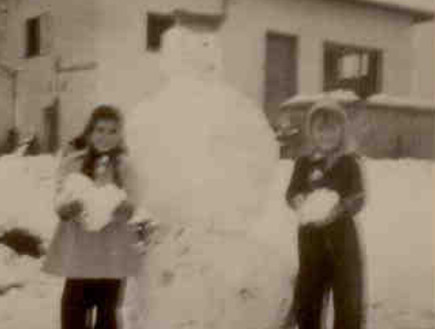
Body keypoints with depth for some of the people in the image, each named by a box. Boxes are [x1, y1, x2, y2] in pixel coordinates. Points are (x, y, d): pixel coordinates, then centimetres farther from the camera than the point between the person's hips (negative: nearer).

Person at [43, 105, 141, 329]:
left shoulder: (121, 163, 4)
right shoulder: (73, 161, -4)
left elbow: (130, 207, 1)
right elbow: (60, 207, -8)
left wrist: (121, 204, -21)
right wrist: (73, 205, -29)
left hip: (112, 250, 3)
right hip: (80, 247, -2)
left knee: (108, 311, 12)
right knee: (76, 311, -2)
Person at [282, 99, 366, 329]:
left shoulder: (349, 162, -4)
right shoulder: (304, 162, 3)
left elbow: (359, 199, -10)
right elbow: (291, 192, 2)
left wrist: (339, 209, -29)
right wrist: (297, 200, -21)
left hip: (342, 235, -2)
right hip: (310, 236, 3)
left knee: (347, 296, 3)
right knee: (307, 293, 13)